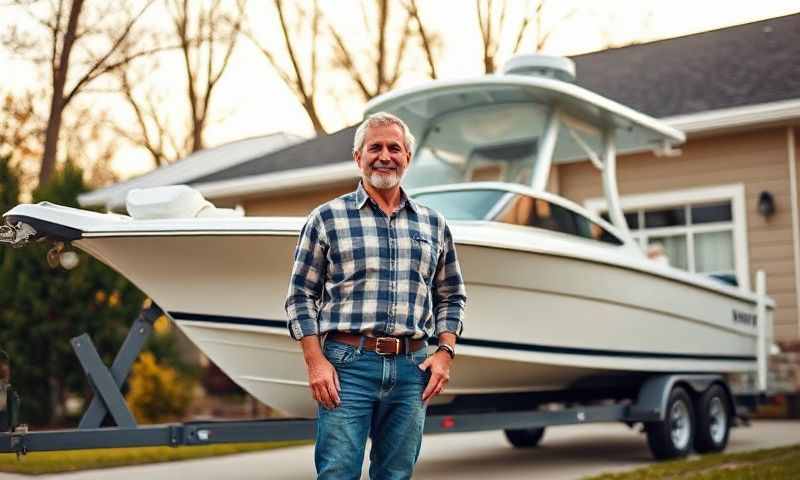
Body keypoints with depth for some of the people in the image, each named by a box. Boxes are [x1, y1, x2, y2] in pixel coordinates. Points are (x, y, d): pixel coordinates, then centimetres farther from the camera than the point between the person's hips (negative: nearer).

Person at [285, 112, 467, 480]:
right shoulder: (327, 218, 3)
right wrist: (315, 362, -7)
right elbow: (301, 297, 2)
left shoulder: (433, 224, 12)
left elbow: (451, 297, 18)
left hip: (412, 368, 3)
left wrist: (445, 352, 4)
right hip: (347, 365, -3)